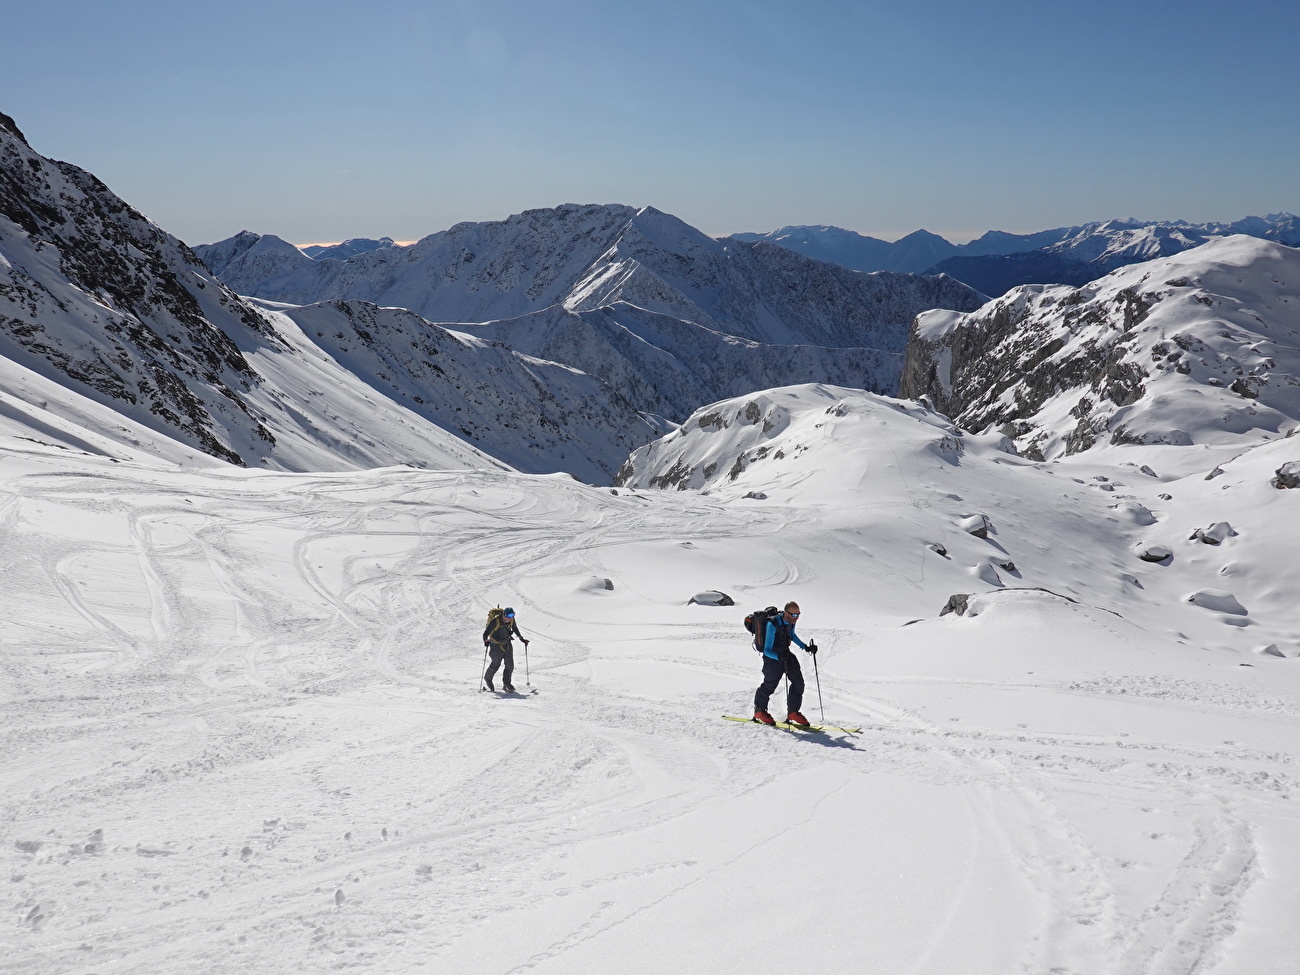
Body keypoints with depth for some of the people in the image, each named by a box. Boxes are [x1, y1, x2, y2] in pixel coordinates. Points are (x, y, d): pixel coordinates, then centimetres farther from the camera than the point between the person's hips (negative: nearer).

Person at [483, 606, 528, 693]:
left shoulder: (511, 620, -12)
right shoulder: (495, 622, -29)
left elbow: (515, 629, 8)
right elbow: (486, 633, -30)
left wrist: (521, 639, 13)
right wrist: (486, 641, -47)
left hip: (507, 644, 5)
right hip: (496, 646, -5)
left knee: (510, 666, -1)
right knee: (495, 665, 11)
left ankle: (506, 684, 13)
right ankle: (487, 678, 39)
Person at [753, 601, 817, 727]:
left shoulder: (792, 620, -8)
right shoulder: (773, 625, -31)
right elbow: (767, 650, -29)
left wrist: (805, 647, 9)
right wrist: (779, 656, -47)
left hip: (786, 654, 6)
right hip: (772, 656, -6)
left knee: (798, 682, -3)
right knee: (769, 685, 6)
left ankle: (793, 713, 10)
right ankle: (759, 712, 30)